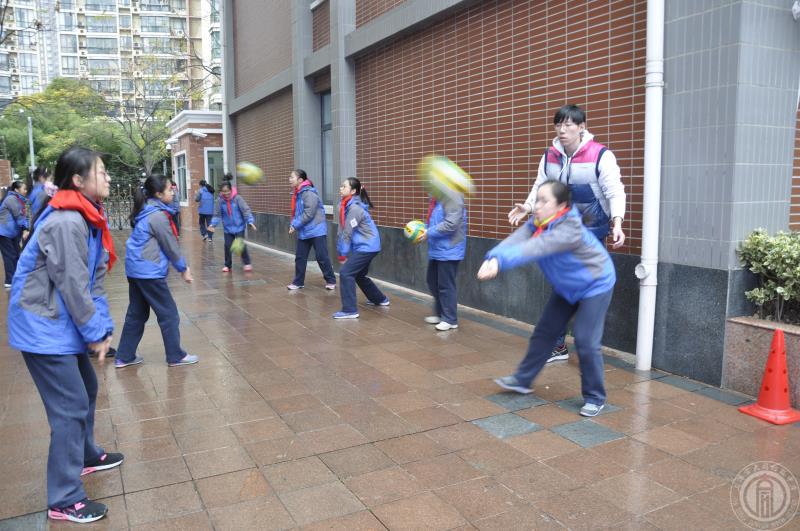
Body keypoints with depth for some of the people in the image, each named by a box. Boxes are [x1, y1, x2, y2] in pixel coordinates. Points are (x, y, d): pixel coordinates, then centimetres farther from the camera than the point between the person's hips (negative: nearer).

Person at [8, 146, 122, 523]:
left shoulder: (86, 218, 7)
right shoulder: (66, 222, -24)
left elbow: (94, 280, 8)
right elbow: (72, 286, -22)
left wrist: (102, 327, 3)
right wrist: (95, 333, -13)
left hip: (61, 324, 10)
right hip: (44, 328, -10)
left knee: (86, 390, 22)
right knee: (70, 407, -5)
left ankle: (85, 455, 43)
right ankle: (64, 500, 7)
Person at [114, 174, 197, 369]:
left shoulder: (146, 212, 12)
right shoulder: (158, 216, -16)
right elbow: (170, 246, -11)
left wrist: (181, 265, 15)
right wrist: (183, 268, 1)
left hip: (136, 269, 9)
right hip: (149, 272, -9)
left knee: (136, 314, 15)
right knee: (169, 314, 2)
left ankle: (124, 357, 21)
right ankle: (176, 356, 10)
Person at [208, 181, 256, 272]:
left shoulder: (237, 198, -13)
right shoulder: (220, 201, -5)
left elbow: (246, 210, -15)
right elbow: (217, 214, 3)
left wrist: (250, 221, -26)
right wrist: (213, 224, -9)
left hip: (239, 227, -3)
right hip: (228, 228, 3)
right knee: (227, 246, 2)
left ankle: (247, 263, 12)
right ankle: (227, 265, 17)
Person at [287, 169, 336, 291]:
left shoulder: (309, 193, -18)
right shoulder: (297, 194, 10)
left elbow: (309, 213, -23)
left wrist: (296, 225, -17)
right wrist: (292, 224, 0)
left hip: (316, 231, -8)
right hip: (303, 232, 8)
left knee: (322, 257, -1)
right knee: (300, 257, 9)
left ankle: (331, 281, 13)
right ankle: (298, 282, 19)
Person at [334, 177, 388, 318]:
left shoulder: (355, 208, -21)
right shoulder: (348, 205, 7)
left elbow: (348, 233, -18)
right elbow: (343, 231, 9)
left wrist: (343, 254, -11)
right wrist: (342, 251, 4)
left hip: (367, 247, -10)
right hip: (366, 246, 10)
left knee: (345, 273, -13)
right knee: (359, 274, 23)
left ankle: (350, 310, -9)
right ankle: (380, 299, 40)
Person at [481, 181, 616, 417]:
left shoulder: (569, 229, -35)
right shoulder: (538, 223, -11)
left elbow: (534, 248, -48)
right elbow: (516, 239, -29)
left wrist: (501, 262, -59)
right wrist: (493, 257, -48)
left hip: (595, 286, -8)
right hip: (567, 287, 8)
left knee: (586, 342, -9)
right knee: (545, 331, 11)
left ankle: (595, 397, 10)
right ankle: (523, 379, 24)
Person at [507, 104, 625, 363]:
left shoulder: (601, 155, -14)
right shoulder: (550, 156, 2)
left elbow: (615, 192, -17)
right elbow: (540, 188, 6)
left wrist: (617, 222, -32)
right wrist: (527, 207, -13)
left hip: (591, 234, -5)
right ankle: (558, 345, 25)